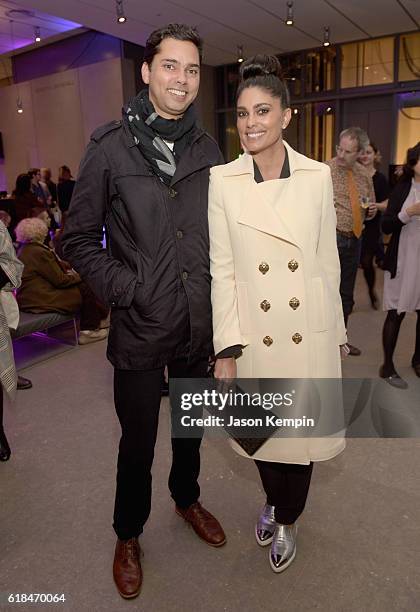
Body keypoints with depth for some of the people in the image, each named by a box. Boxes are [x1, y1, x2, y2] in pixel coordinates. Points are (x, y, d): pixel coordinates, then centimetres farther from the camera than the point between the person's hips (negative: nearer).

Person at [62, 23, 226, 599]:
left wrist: (215, 293, 1)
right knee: (138, 441, 12)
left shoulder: (208, 150, 4)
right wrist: (123, 289, -14)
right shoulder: (110, 146, -7)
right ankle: (128, 534, 38)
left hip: (198, 324, 4)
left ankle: (187, 498, 50)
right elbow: (80, 238, -5)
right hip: (140, 326, -3)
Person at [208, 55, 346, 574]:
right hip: (254, 333, 0)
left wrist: (335, 331, 7)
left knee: (301, 429, 12)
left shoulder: (318, 176, -1)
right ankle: (274, 502, 49)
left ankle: (286, 519, 41)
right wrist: (225, 350, -8)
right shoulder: (221, 180, -4)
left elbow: (328, 262, 3)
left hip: (309, 333, 1)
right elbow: (221, 269, -6)